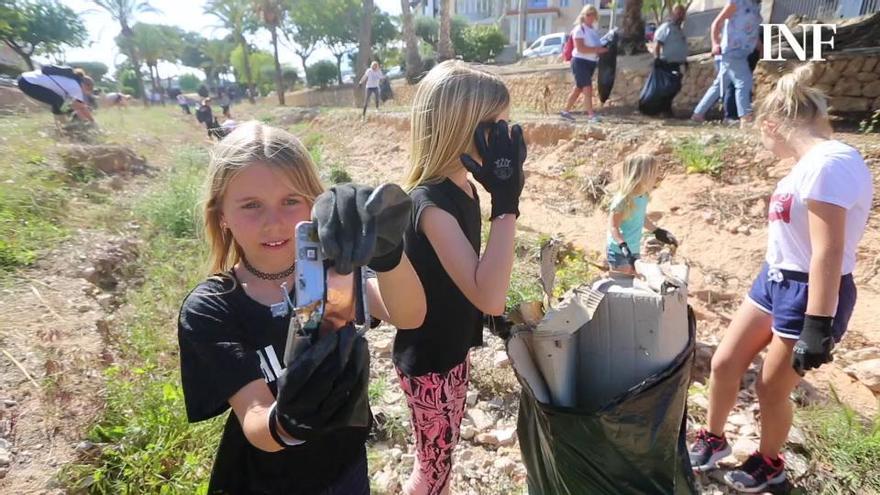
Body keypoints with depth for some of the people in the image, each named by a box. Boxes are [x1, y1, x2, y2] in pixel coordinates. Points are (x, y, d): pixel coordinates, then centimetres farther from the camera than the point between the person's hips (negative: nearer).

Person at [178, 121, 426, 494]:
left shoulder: (329, 269, -14)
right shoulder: (207, 310, -19)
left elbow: (408, 316, -33)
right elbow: (255, 424, -27)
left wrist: (387, 249, -53)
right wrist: (287, 421, -50)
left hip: (348, 465, 3)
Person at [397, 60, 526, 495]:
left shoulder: (463, 187, -3)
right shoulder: (431, 203, -30)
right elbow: (487, 296, -38)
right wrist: (506, 203, -39)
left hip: (453, 347, 8)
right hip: (428, 361, -8)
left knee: (443, 455, 28)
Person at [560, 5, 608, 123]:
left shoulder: (592, 30, 16)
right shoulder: (579, 29, -11)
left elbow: (595, 45, 26)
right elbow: (580, 48, -21)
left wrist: (602, 49, 5)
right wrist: (597, 50, -22)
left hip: (591, 62, 9)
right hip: (580, 62, -9)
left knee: (578, 89, 12)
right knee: (588, 89, -12)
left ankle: (566, 111, 21)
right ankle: (591, 115, -9)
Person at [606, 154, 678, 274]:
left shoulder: (644, 197, -3)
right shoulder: (623, 201, -27)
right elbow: (613, 226, -25)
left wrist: (658, 232, 20)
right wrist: (623, 245, -37)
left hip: (634, 250, 8)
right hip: (618, 251, -8)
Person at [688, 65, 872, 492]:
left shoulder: (829, 163, -24)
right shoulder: (810, 162, 6)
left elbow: (829, 253, -27)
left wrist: (818, 327, -25)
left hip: (810, 293, -9)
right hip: (775, 280, 9)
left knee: (771, 389, 9)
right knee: (724, 363, 14)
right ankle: (712, 440, 36)